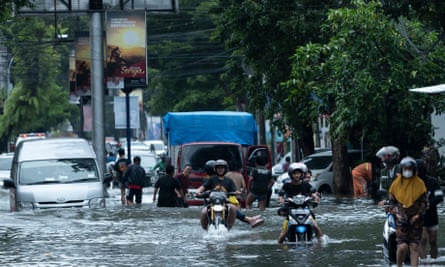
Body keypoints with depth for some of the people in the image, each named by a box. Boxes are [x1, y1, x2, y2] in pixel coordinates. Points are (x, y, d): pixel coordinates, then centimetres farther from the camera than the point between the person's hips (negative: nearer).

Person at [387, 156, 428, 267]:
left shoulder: (419, 183, 1)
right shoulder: (396, 183, 3)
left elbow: (424, 202, 5)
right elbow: (391, 201, 10)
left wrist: (418, 215, -6)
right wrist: (396, 213, -5)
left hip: (415, 220, 1)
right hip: (401, 219, -1)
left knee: (414, 247, -2)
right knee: (402, 246, -12)